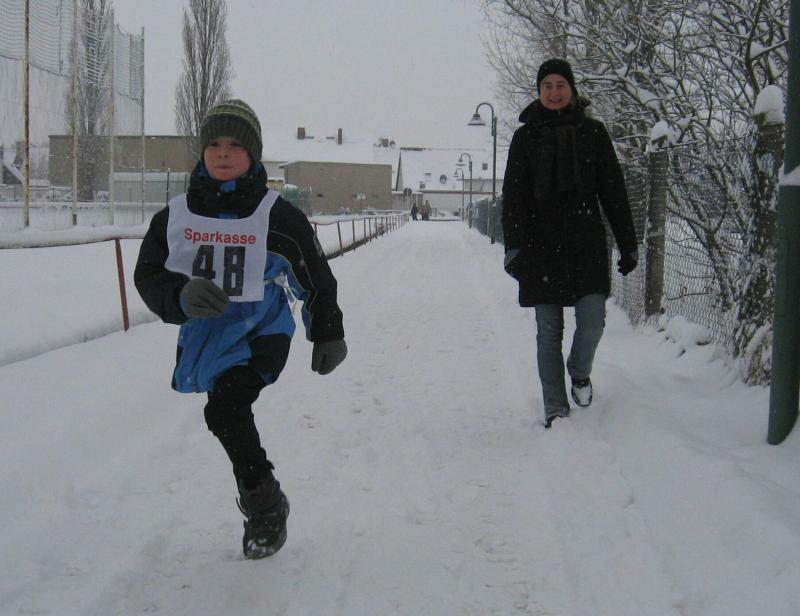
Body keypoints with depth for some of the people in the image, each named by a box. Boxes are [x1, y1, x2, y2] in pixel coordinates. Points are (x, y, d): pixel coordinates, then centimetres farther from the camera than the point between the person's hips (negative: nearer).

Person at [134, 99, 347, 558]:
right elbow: (148, 275, -1)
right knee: (231, 416, 18)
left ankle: (265, 506, -6)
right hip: (207, 333, 5)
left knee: (225, 409, -25)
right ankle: (264, 506, 39)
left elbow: (316, 276, 3)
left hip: (263, 332, -5)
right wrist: (182, 297, -23)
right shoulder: (177, 216, -2)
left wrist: (329, 335, 11)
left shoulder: (277, 216, -9)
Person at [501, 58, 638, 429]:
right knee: (549, 332, 3)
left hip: (586, 243, 0)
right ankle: (556, 408, 12)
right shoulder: (526, 136, 6)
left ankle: (580, 372, 25)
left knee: (592, 320, -8)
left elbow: (613, 191, 9)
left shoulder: (592, 132, 7)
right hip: (541, 247, 0)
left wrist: (627, 244, 6)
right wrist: (513, 246, -11)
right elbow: (512, 195, 0)